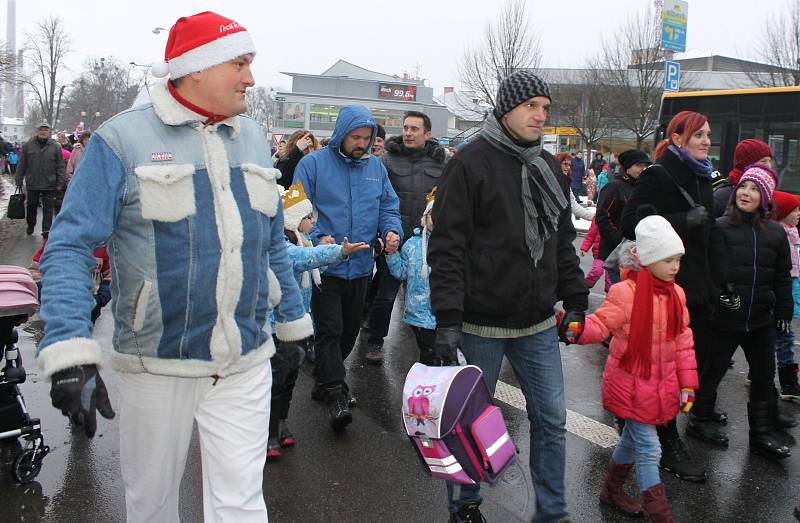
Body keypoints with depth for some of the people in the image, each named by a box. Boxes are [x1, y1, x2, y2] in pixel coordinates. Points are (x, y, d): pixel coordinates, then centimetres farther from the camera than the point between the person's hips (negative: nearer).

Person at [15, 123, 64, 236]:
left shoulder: (55, 146, 1)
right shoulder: (28, 145, 3)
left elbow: (60, 166, 1)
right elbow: (21, 165, 6)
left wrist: (60, 183, -4)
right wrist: (19, 182, 4)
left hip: (49, 185, -2)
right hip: (32, 184, 2)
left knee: (48, 209, 0)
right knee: (31, 206, 15)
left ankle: (46, 231, 6)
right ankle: (30, 226, 35)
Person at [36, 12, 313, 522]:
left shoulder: (252, 137, 8)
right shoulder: (123, 139, -9)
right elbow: (70, 247, -13)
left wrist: (294, 324, 17)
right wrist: (70, 352, -25)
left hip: (246, 364, 3)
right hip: (158, 364, -3)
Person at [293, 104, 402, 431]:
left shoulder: (376, 167, 10)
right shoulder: (313, 164, -5)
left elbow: (389, 207, 12)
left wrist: (392, 232, -9)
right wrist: (318, 239, -23)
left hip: (360, 267, 5)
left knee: (349, 330, 16)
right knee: (330, 330, -8)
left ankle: (325, 380, 35)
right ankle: (336, 395, -1)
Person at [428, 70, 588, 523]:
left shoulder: (548, 167, 11)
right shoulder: (472, 162, -9)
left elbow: (563, 242, 17)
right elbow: (448, 246, -13)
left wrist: (576, 300, 12)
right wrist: (448, 319, -19)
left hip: (538, 324, 6)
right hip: (482, 323, -5)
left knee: (552, 419, 10)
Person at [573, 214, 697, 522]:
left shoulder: (675, 294, 4)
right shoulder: (626, 293, -18)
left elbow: (683, 342, 8)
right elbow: (600, 324, -20)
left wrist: (687, 383, 8)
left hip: (661, 384, 7)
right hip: (632, 383, -7)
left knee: (633, 439, 21)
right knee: (649, 449, -4)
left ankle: (612, 492, 41)